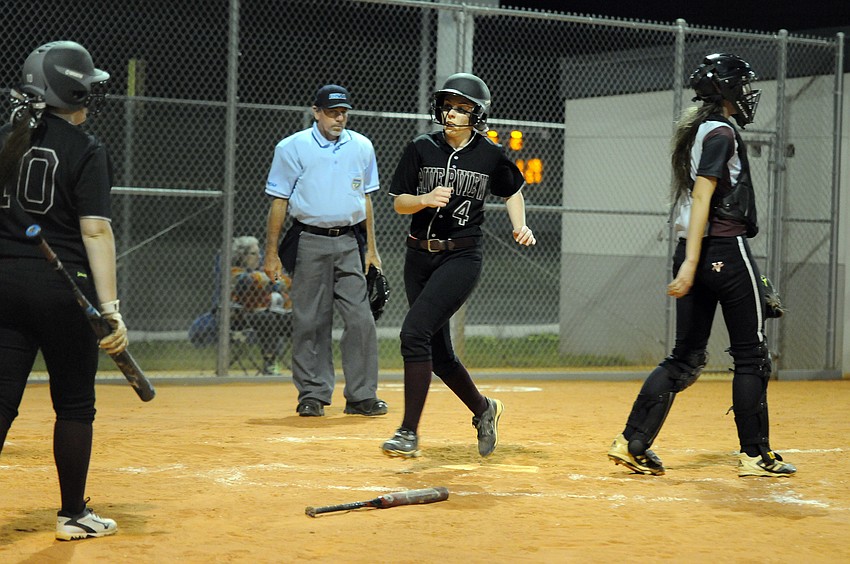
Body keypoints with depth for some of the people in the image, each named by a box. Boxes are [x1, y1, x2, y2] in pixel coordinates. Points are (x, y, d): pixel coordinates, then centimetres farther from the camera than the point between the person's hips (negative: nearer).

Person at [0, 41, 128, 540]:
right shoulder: (86, 151, -8)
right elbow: (95, 231, -14)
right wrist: (111, 309, -16)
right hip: (63, 291, -4)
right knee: (75, 404, 9)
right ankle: (73, 515, 18)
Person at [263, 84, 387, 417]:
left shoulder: (362, 147, 9)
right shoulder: (292, 148, -2)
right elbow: (279, 201, -1)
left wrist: (371, 249, 12)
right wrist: (272, 252, -4)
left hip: (349, 242, 3)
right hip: (310, 242, -3)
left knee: (360, 319, -3)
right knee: (310, 321, 1)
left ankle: (361, 396, 4)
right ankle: (313, 395, 10)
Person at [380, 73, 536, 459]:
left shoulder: (490, 155, -1)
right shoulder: (422, 148, 1)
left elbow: (512, 191, 17)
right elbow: (399, 203, 3)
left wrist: (520, 225, 0)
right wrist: (426, 199, -17)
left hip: (461, 257, -4)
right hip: (419, 256, 4)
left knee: (414, 331, -22)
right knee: (437, 353, 10)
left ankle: (409, 433, -17)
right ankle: (483, 409, 37)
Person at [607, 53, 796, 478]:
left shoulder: (692, 130, 17)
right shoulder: (721, 132, -11)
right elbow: (702, 197, -20)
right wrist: (690, 264, -26)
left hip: (696, 254, 9)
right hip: (727, 251, -9)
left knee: (687, 357, 9)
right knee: (751, 355, 2)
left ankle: (632, 443, 4)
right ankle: (754, 455, 8)